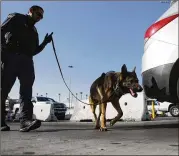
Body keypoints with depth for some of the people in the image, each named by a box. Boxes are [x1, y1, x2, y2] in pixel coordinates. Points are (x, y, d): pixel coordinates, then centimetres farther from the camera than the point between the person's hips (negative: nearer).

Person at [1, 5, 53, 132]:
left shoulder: (34, 31, 30)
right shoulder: (15, 18, 16)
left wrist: (45, 43, 12)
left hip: (26, 60, 5)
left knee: (26, 91, -13)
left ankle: (25, 120, -24)